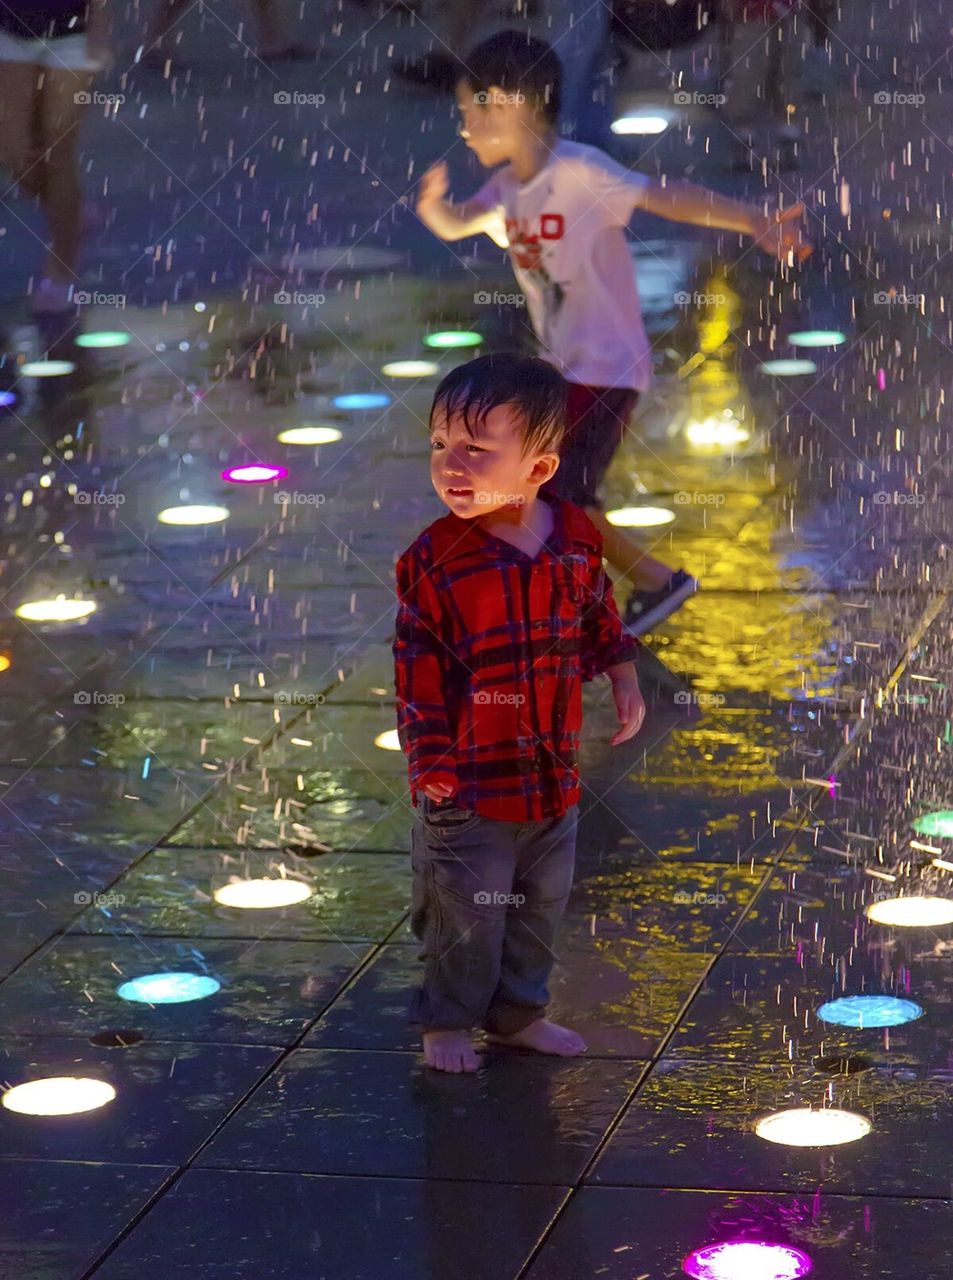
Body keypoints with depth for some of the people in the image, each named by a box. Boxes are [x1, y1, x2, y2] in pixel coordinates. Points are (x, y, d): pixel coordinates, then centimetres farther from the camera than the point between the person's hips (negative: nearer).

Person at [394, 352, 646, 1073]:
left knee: (542, 905, 19)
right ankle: (447, 1021, 26)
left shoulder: (576, 537, -4)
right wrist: (430, 762, -13)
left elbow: (600, 616, 14)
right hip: (469, 781, -4)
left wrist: (626, 684, 10)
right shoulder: (435, 560, -16)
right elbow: (417, 667, -12)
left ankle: (519, 1013, 37)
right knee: (467, 913, 6)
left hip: (554, 771, 5)